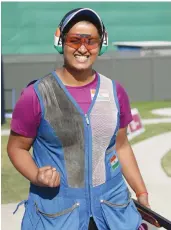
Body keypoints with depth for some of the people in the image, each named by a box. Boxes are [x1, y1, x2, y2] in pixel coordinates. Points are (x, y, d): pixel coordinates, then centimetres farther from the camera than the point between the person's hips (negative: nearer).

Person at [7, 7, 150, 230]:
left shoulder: (115, 92, -1)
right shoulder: (36, 95, -12)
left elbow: (121, 146, 10)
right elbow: (16, 147, -2)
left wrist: (142, 193, 7)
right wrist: (37, 177, -20)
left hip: (113, 205, 3)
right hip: (56, 211, -3)